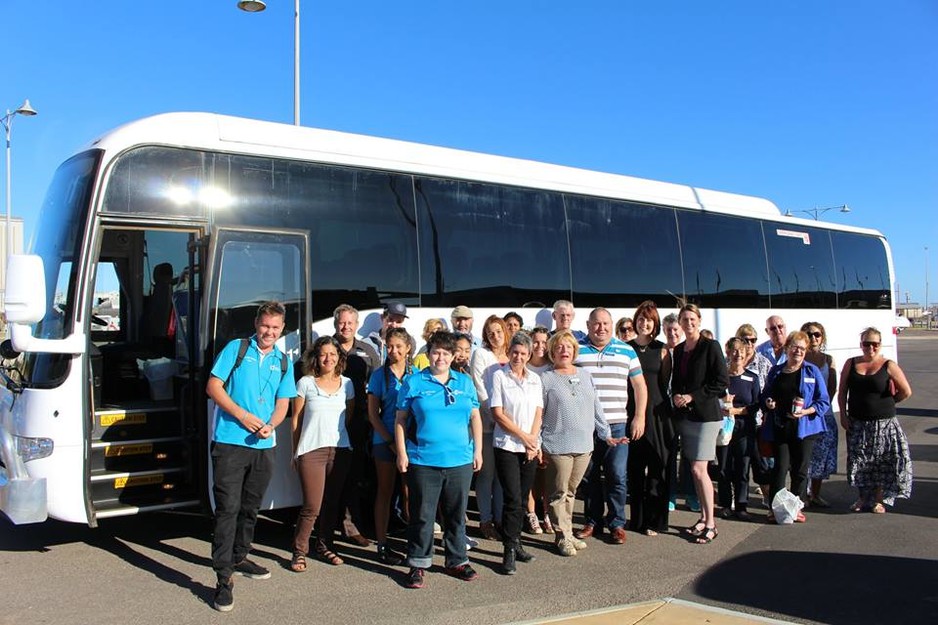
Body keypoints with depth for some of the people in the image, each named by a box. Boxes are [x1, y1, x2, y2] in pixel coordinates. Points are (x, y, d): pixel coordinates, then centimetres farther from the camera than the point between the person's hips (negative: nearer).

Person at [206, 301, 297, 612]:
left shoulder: (283, 361, 11)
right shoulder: (236, 349, -1)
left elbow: (283, 404, 11)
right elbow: (213, 387, -5)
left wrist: (270, 425, -10)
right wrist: (242, 415, -14)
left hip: (263, 446, 5)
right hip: (230, 443, -5)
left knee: (250, 507, 17)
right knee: (228, 508, -8)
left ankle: (239, 558, 35)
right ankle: (223, 578, -6)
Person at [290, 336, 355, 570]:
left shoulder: (347, 384, 9)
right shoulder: (305, 383, 2)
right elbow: (296, 419, 5)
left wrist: (343, 441, 12)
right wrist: (295, 452, 6)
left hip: (340, 450, 3)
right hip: (311, 450, -3)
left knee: (332, 503, 7)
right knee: (312, 507, -7)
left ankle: (324, 546, 24)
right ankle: (299, 551, 10)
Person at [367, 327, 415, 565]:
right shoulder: (380, 375, 0)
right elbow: (373, 413, -2)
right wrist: (391, 441, -9)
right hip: (385, 441, -1)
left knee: (410, 492, 4)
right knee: (385, 492, 7)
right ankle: (382, 545, 13)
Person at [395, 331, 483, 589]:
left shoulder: (465, 382, 9)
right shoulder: (413, 382, 1)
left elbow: (475, 418, 12)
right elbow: (401, 420, 1)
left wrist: (478, 450, 7)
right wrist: (401, 453, -5)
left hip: (460, 460, 3)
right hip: (423, 461, -3)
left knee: (456, 514, 13)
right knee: (422, 515, 4)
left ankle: (457, 561, 26)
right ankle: (418, 565, 16)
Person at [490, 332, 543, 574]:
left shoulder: (535, 379, 11)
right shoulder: (499, 376, -3)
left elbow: (538, 413, 8)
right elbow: (498, 414, -8)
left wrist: (533, 441, -5)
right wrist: (524, 436, -8)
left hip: (531, 448, 5)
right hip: (507, 447, -4)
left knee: (522, 498, 9)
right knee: (513, 499, -9)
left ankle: (515, 543, 21)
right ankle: (509, 551, -2)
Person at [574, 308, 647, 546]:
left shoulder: (626, 351, 8)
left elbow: (639, 385, 9)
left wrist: (639, 417, 1)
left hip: (617, 424, 0)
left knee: (617, 476, -2)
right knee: (589, 475, 7)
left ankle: (617, 523, 11)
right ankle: (593, 521, 20)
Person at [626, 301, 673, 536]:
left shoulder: (661, 350, 3)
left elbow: (664, 383, 6)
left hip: (657, 413, -1)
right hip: (632, 412, 1)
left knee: (657, 467, 0)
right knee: (634, 467, 6)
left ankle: (654, 520, 8)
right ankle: (637, 518, 17)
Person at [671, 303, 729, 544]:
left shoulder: (710, 346, -7)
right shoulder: (678, 350, 12)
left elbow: (722, 382, -11)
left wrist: (693, 396, -14)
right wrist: (676, 396, 0)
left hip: (706, 414, -6)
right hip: (685, 414, 6)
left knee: (699, 469, -10)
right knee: (695, 469, 9)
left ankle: (710, 524, -1)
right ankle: (704, 517, 20)